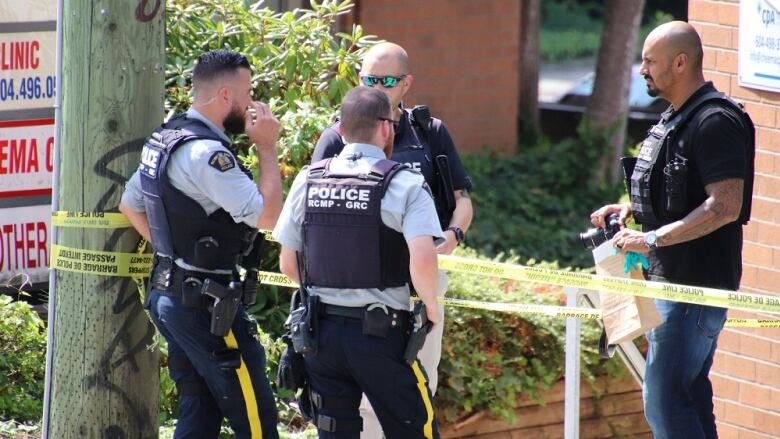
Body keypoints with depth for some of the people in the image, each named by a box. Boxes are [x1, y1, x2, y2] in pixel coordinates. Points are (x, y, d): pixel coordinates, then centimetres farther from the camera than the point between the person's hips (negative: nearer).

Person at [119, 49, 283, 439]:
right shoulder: (206, 152, -20)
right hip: (206, 304, -10)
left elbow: (129, 205, 24)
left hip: (167, 294, 10)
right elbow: (267, 215, -23)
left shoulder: (164, 139, 11)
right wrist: (267, 148, -13)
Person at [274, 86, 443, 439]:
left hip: (320, 330, 4)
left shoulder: (308, 181, 4)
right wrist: (430, 304, -3)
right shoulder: (404, 185, -9)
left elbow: (288, 263, 8)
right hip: (381, 331, -4)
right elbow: (423, 259, -21)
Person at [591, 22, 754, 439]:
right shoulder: (675, 119, 15)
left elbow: (725, 205, -25)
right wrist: (631, 209, 10)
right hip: (669, 280, 10)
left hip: (696, 287, -10)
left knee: (663, 401, -13)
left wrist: (654, 239, -26)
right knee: (689, 397, 13)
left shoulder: (715, 122, -17)